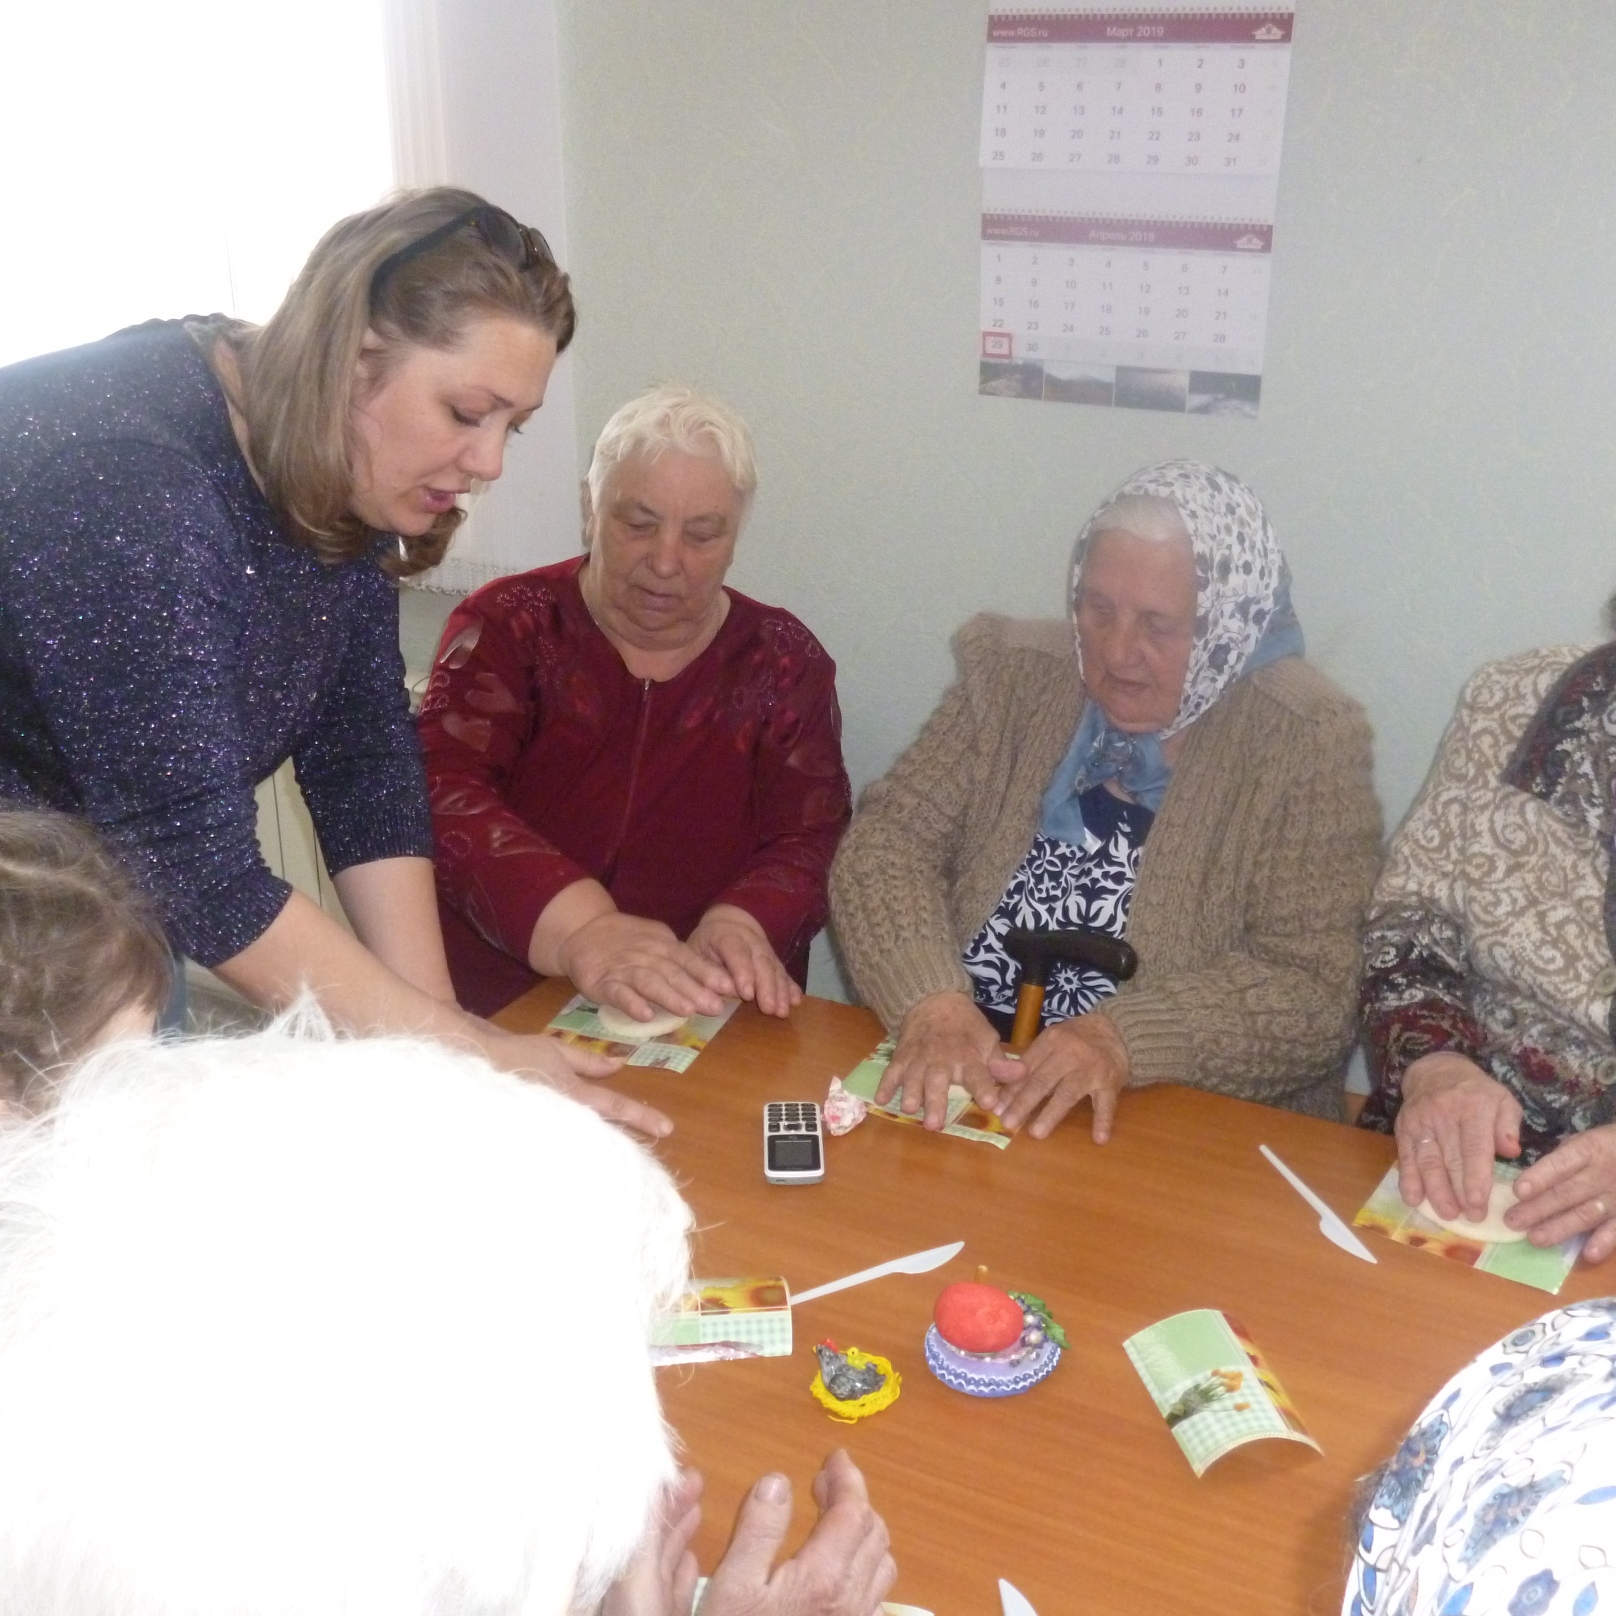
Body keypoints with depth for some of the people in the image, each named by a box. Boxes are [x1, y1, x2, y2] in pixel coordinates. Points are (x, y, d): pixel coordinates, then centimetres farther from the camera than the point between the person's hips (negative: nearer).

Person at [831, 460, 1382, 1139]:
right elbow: (884, 847, -3)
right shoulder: (1012, 674, 1)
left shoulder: (1308, 743, -8)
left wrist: (1128, 1038, -28)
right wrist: (931, 998, -22)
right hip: (962, 1096, 2)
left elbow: (1313, 993, -12)